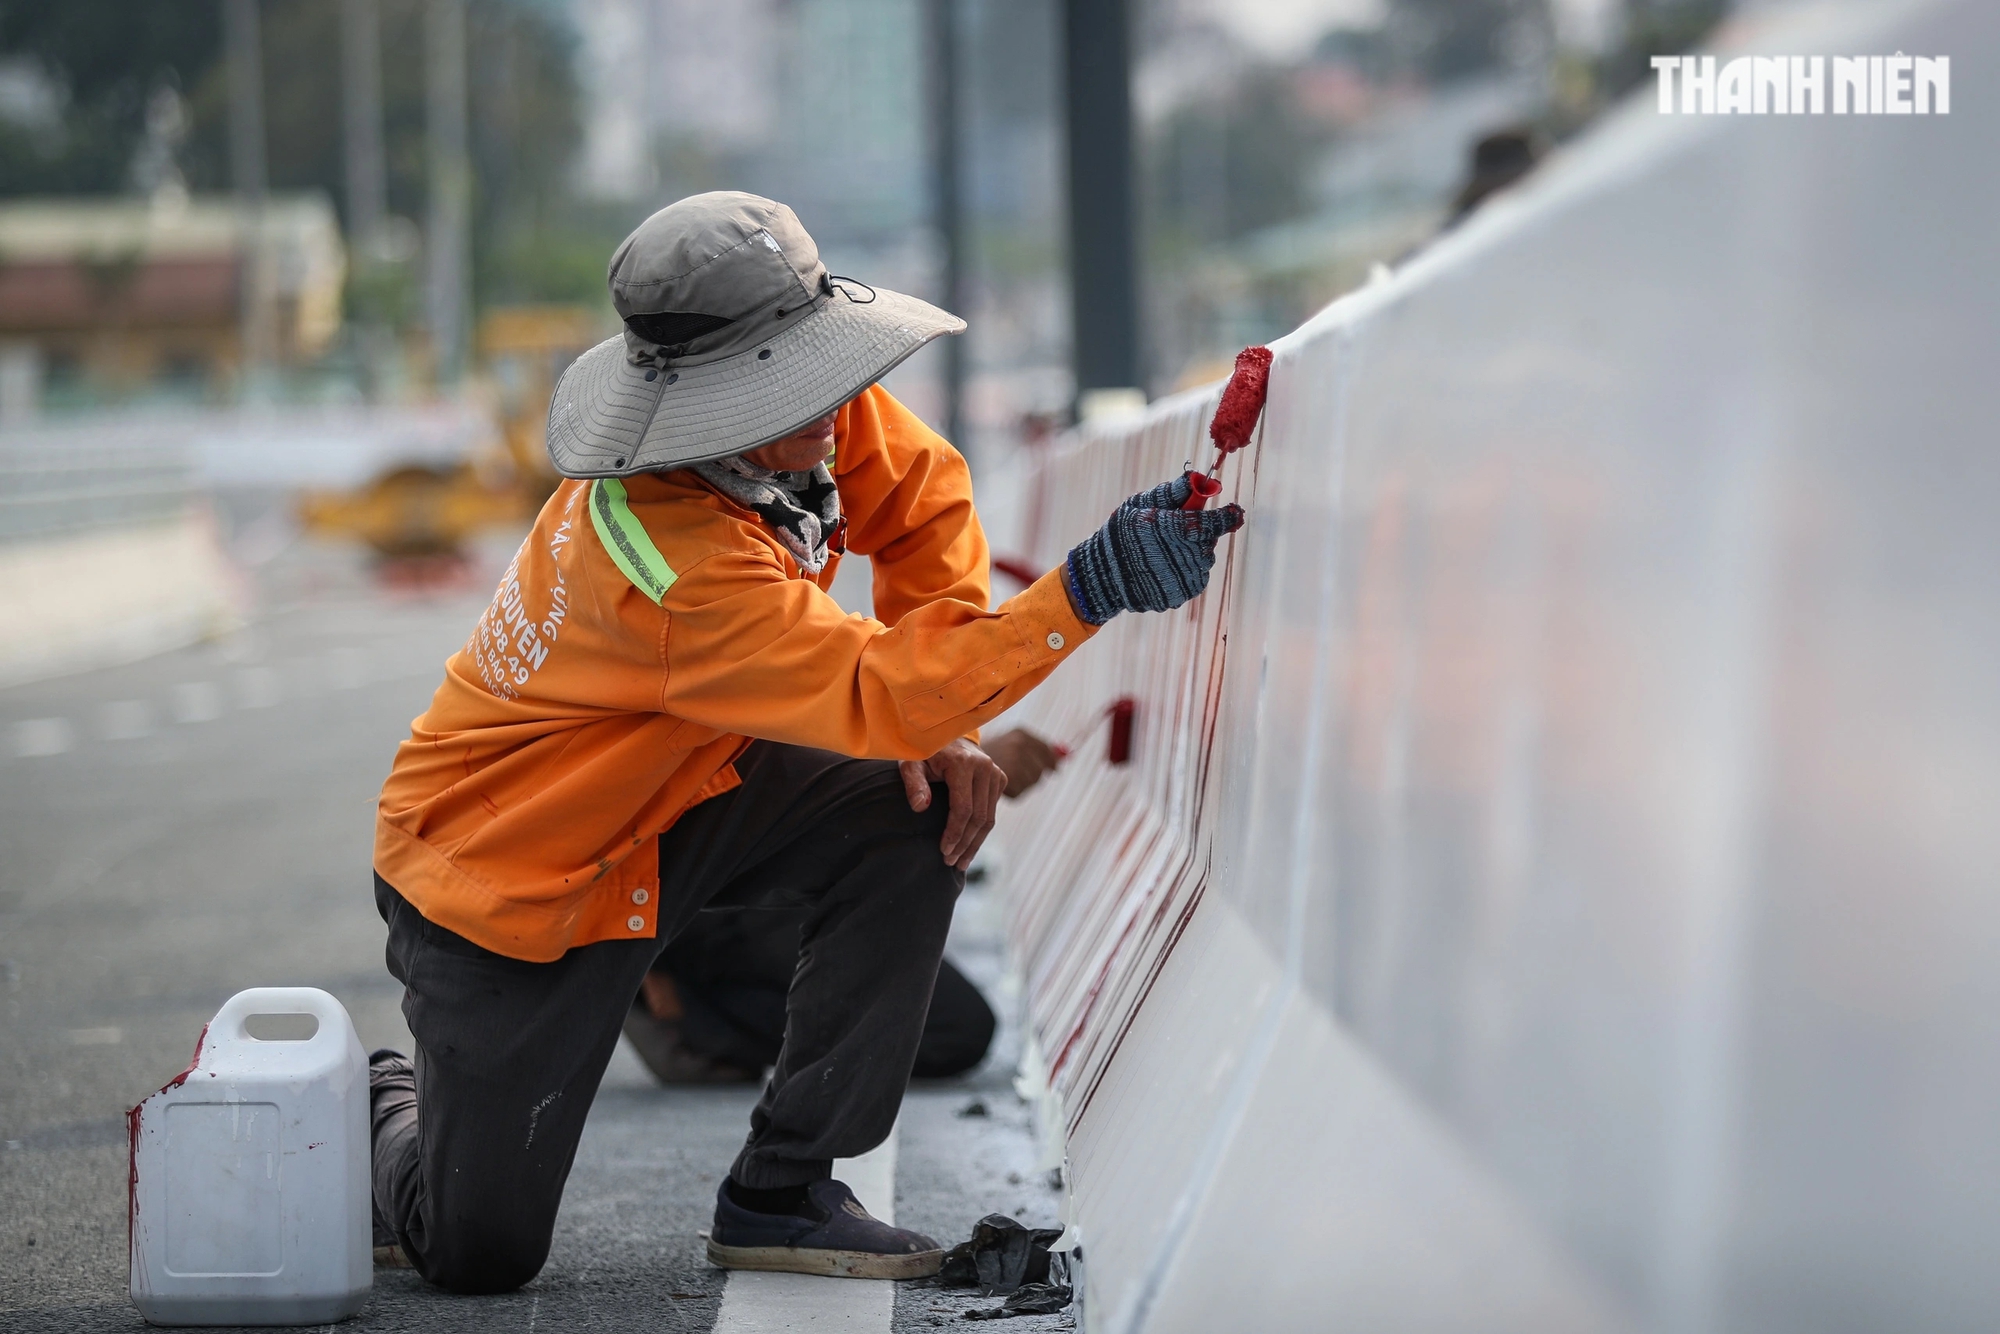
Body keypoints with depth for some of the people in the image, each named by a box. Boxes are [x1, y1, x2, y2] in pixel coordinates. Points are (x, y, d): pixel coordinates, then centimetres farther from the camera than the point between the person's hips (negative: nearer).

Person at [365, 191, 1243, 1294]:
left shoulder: (813, 410, -14)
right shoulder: (680, 564, -38)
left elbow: (923, 495, 2)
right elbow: (875, 696, -43)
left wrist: (935, 725, -8)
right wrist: (1089, 589, -50)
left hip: (672, 790, 8)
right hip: (501, 860, -8)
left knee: (917, 814, -17)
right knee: (479, 1253, -7)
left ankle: (780, 1194, -5)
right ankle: (386, 1105, 30)